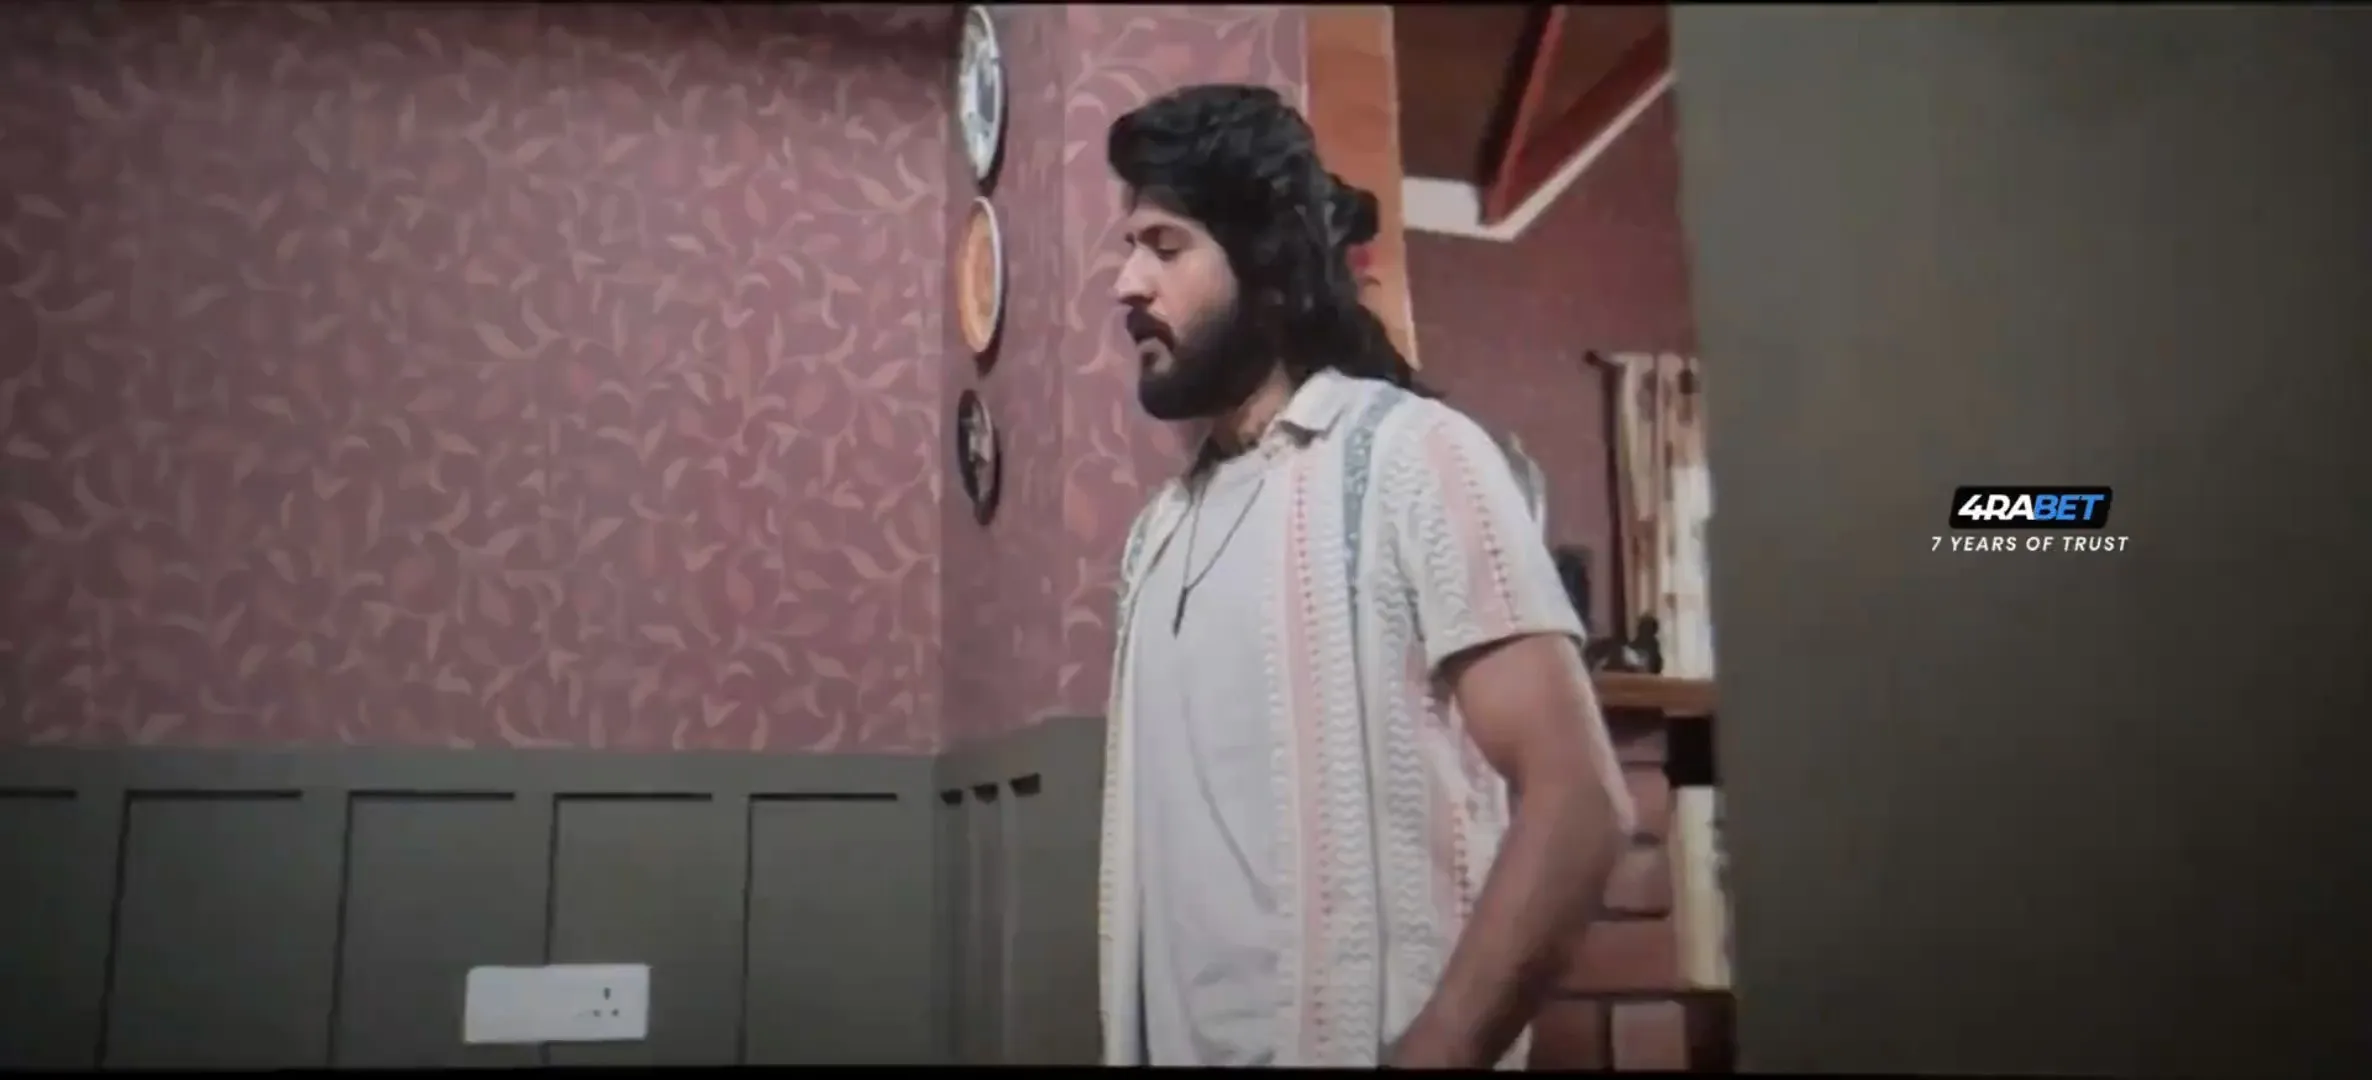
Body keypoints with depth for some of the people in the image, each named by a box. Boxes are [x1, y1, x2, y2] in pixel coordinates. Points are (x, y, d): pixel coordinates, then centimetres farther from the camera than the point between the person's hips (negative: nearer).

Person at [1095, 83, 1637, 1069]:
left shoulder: (1411, 453, -8)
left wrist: (1429, 1052, -19)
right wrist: (1129, 1042, 3)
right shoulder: (1160, 531, 11)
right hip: (1178, 1040, 6)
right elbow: (1161, 834, 12)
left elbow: (1578, 801, -15)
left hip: (1358, 1043, -6)